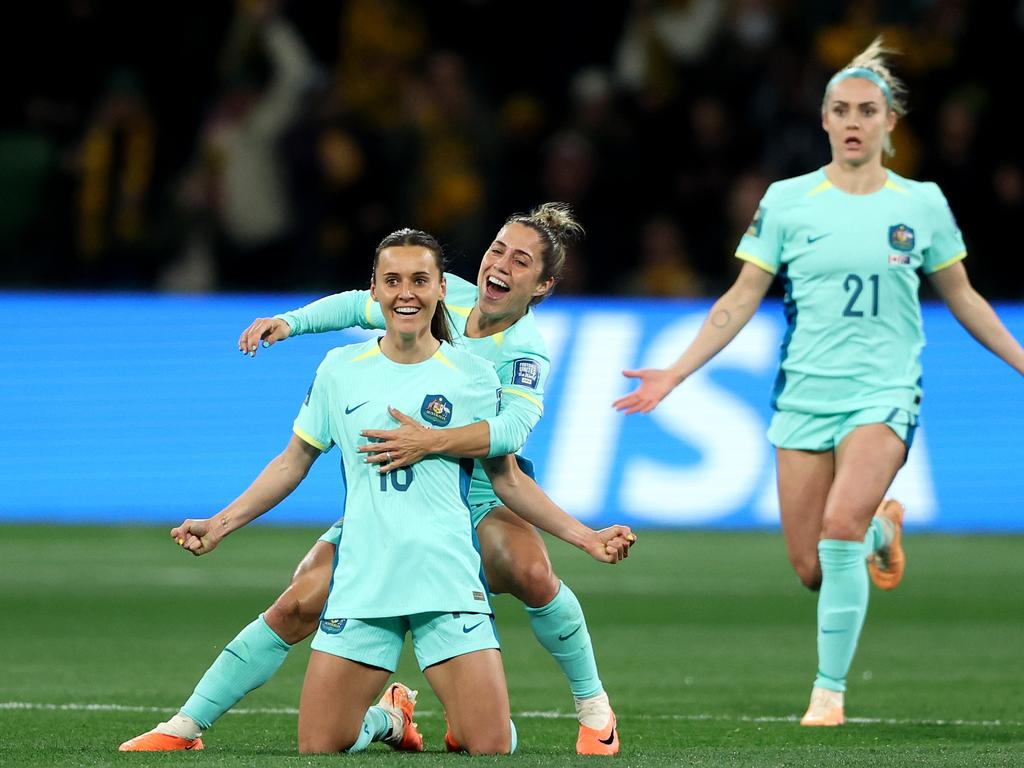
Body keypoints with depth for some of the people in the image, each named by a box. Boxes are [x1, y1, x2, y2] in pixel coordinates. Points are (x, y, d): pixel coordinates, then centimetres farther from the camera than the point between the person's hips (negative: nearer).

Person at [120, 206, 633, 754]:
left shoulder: (524, 351, -15)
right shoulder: (448, 296, -1)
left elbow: (514, 426, -36)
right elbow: (361, 305, 18)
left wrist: (432, 442, -49)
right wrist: (289, 321, 4)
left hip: (478, 508, -4)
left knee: (530, 572, -35)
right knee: (299, 605, -10)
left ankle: (593, 709, -11)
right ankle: (185, 727, 0)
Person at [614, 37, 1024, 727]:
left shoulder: (922, 203, 2)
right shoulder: (787, 201, 2)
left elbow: (962, 298, 14)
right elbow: (742, 300, 4)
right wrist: (674, 374, -2)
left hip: (885, 393, -2)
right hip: (804, 397, 2)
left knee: (841, 524, -27)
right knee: (813, 571, 0)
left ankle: (830, 689, -14)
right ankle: (881, 528, 37)